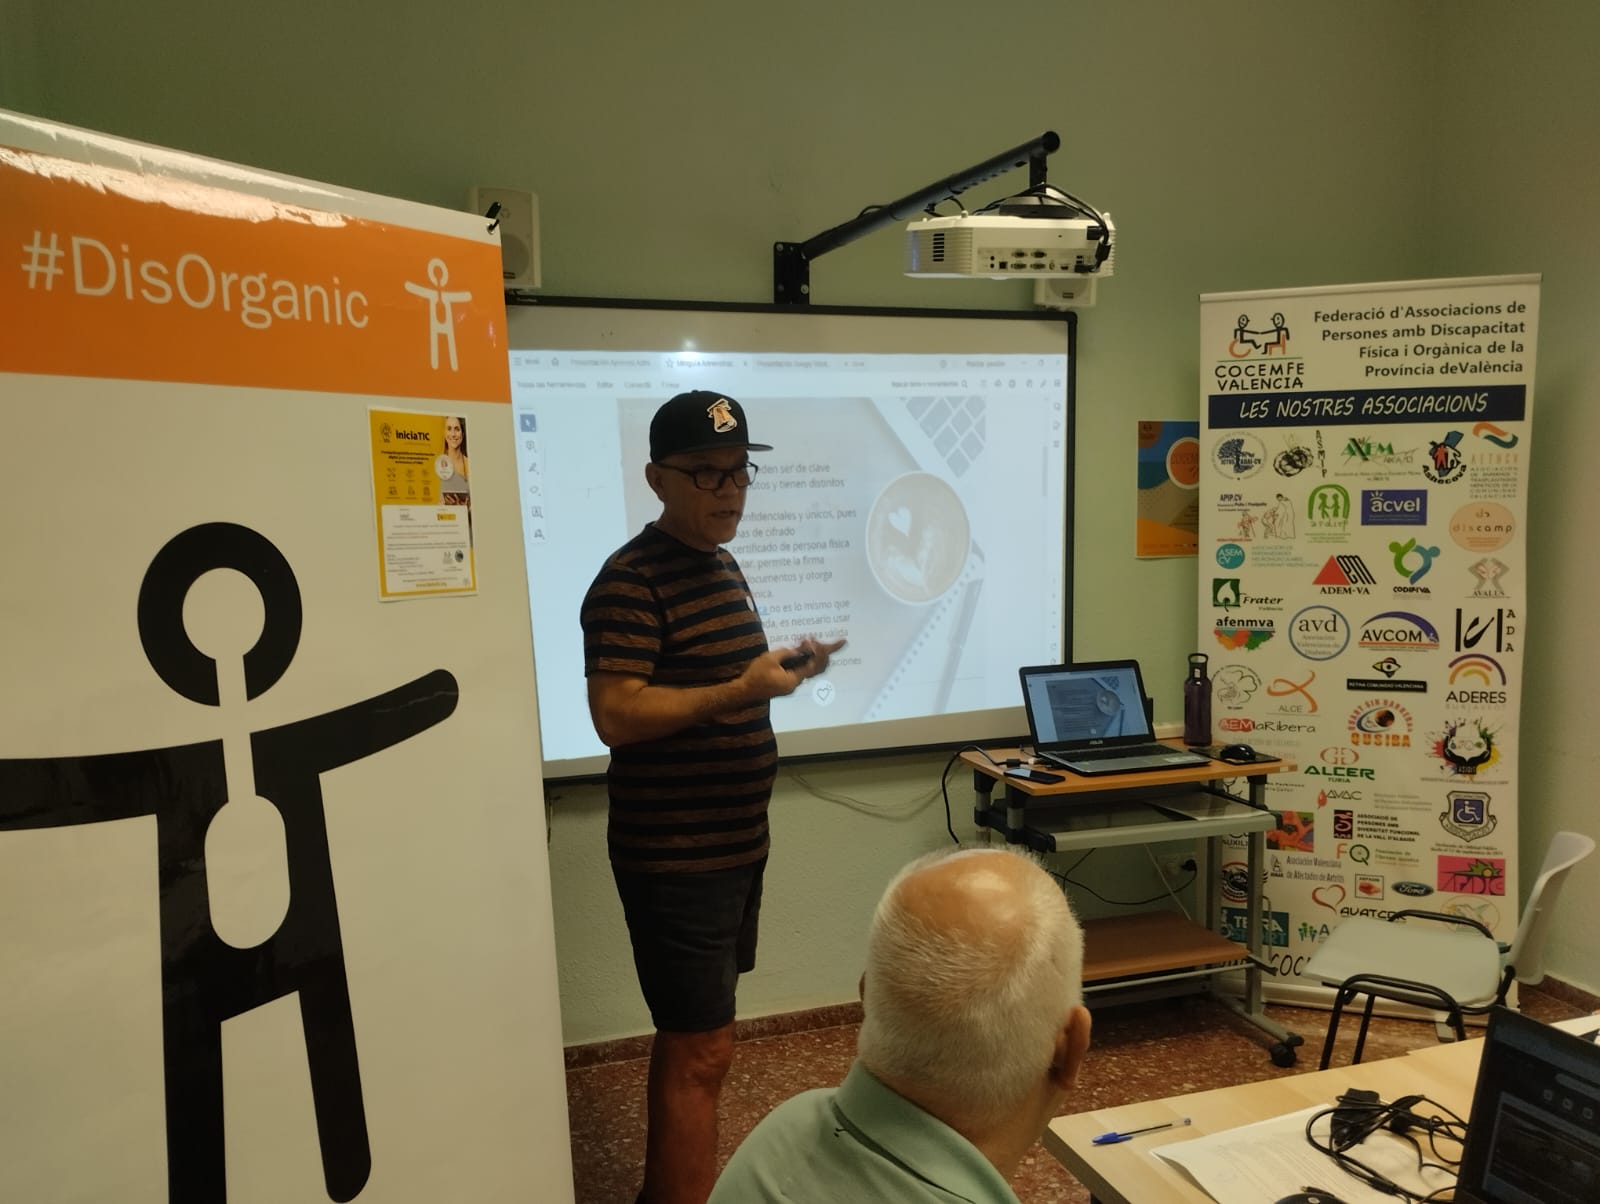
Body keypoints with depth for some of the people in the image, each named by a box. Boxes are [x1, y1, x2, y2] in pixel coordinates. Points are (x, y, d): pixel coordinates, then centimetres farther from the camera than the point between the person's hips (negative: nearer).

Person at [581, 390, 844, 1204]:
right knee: (702, 1049, -3)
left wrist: (782, 668, 3)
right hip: (675, 855, -9)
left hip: (735, 842, 9)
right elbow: (616, 714, -23)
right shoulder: (631, 580, -17)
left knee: (688, 1035, 20)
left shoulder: (724, 565, 12)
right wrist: (742, 691, -29)